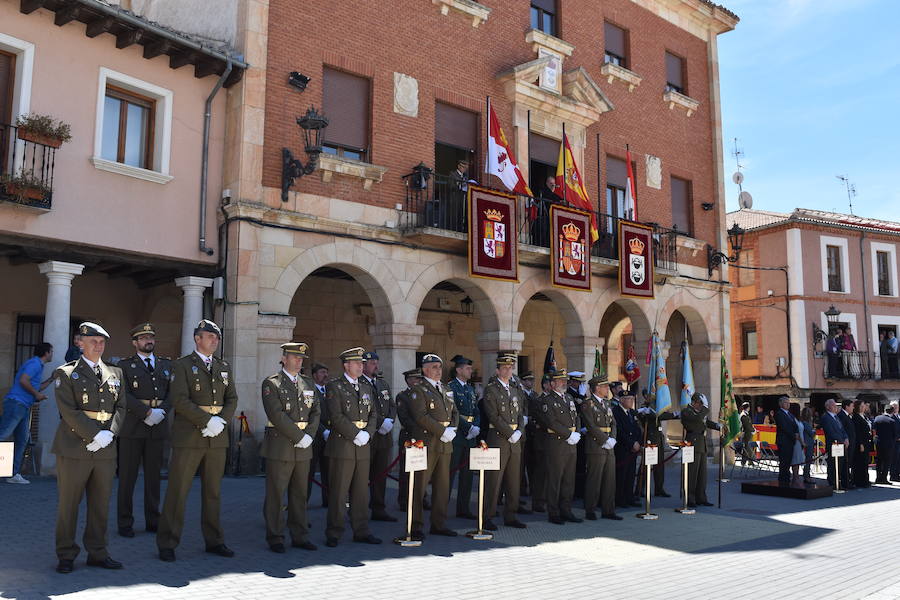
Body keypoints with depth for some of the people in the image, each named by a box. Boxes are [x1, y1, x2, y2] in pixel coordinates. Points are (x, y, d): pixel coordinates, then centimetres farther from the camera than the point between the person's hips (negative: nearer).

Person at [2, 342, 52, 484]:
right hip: (16, 403, -10)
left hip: (24, 407, 10)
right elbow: (23, 381, -20)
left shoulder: (38, 365, 24)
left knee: (22, 441, 7)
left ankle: (14, 474, 7)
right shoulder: (35, 363, -7)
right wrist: (37, 394, -12)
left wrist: (51, 379, 29)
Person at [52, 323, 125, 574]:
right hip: (74, 448, -4)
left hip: (106, 449, 4)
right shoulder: (66, 373, 0)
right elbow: (69, 411, -10)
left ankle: (97, 553, 19)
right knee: (68, 503, 5)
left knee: (101, 503, 9)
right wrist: (95, 435, -16)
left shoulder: (115, 373, 14)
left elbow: (120, 407, 10)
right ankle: (66, 555, 17)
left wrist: (109, 434, -7)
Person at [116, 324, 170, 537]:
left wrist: (162, 412, -12)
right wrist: (147, 412, -18)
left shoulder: (166, 365, 14)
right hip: (132, 428, -3)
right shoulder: (125, 365, 4)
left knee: (154, 476, 8)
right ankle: (125, 523, 10)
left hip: (158, 427, 3)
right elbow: (125, 395, -9)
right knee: (127, 476, 2)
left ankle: (153, 521, 16)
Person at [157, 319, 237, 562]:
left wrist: (222, 421, -7)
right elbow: (180, 400, -12)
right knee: (178, 491, -1)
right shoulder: (182, 365, -1)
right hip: (189, 436, -5)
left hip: (218, 438, 5)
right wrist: (207, 421, -17)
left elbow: (232, 399, 11)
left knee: (213, 491, 12)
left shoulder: (224, 367, 15)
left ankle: (214, 541, 20)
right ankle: (167, 544, 9)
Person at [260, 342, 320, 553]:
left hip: (303, 448, 6)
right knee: (276, 494, 1)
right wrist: (299, 436, -16)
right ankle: (275, 538, 11)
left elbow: (316, 412, 10)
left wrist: (309, 436, -6)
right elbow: (277, 415, -14)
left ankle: (300, 536, 19)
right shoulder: (271, 383, -4)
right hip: (279, 447, -6)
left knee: (300, 493, 11)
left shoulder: (308, 384, 15)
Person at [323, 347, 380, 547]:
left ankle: (361, 532, 18)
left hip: (363, 447, 6)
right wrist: (356, 434, -15)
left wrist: (367, 433, -5)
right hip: (342, 446, -6)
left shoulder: (365, 388, 17)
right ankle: (333, 534, 9)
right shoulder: (334, 386, -4)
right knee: (338, 492, -1)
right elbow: (336, 416, -13)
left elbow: (373, 414, 13)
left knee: (361, 491, 10)